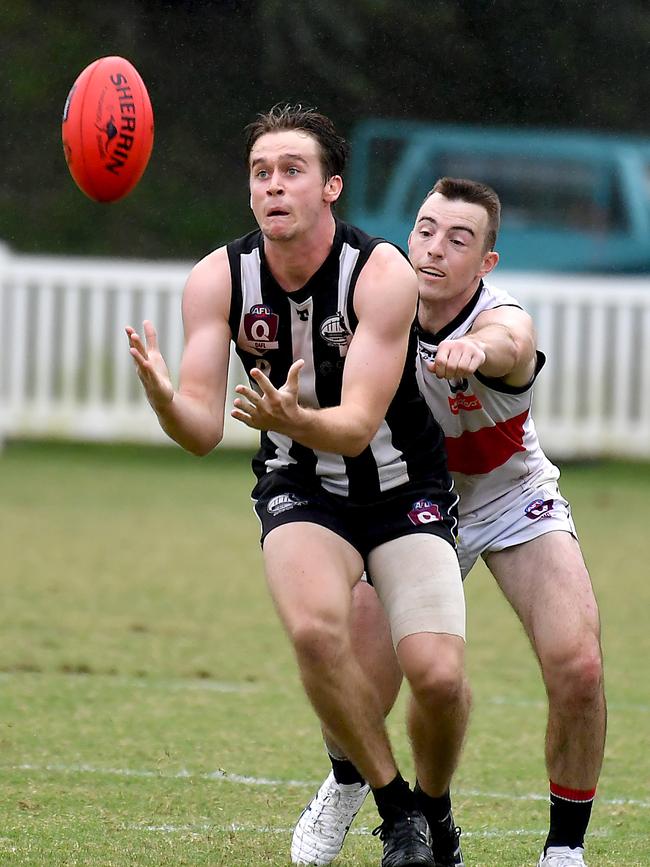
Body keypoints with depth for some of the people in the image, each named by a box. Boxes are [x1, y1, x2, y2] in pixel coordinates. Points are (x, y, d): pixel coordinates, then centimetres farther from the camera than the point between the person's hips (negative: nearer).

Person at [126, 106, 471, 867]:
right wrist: (163, 397, -39)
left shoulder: (383, 275, -22)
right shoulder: (217, 281, -12)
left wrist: (295, 419, -49)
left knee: (438, 676, -18)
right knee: (315, 628, -29)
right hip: (300, 490, 2)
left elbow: (358, 424, -28)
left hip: (404, 487, -2)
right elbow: (204, 430, -16)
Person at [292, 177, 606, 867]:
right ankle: (344, 786, 25)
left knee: (577, 668, -22)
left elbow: (502, 345, -60)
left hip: (516, 504, -2)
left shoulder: (504, 324, -31)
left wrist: (474, 354, -82)